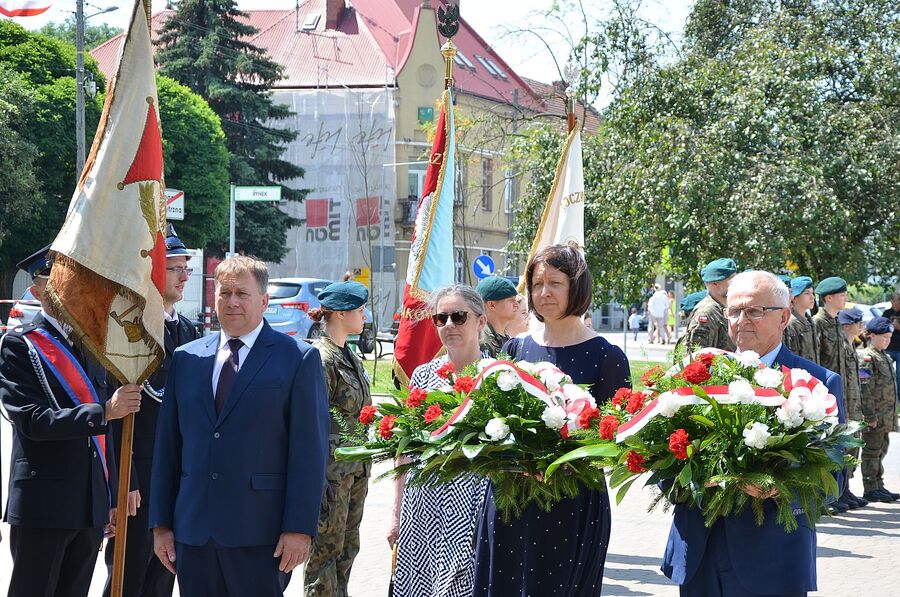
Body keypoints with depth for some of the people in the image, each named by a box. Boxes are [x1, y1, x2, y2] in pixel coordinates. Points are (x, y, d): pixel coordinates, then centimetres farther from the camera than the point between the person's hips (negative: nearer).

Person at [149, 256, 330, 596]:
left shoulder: (298, 358, 0)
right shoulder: (186, 359, 12)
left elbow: (310, 450, -5)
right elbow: (167, 445, 13)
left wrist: (300, 528, -11)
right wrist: (161, 523, 9)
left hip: (261, 533, -4)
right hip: (193, 531, 4)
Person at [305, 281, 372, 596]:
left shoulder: (351, 357, 13)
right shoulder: (322, 358, -15)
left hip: (355, 470, 9)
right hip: (331, 469, -9)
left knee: (347, 546, 14)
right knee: (326, 548, -2)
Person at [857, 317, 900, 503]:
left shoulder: (884, 357, 16)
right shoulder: (867, 357, -13)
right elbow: (865, 389, -18)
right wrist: (870, 416, -21)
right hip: (874, 415, -9)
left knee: (881, 450, 13)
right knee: (872, 451, -3)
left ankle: (878, 487, 20)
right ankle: (870, 489, 2)